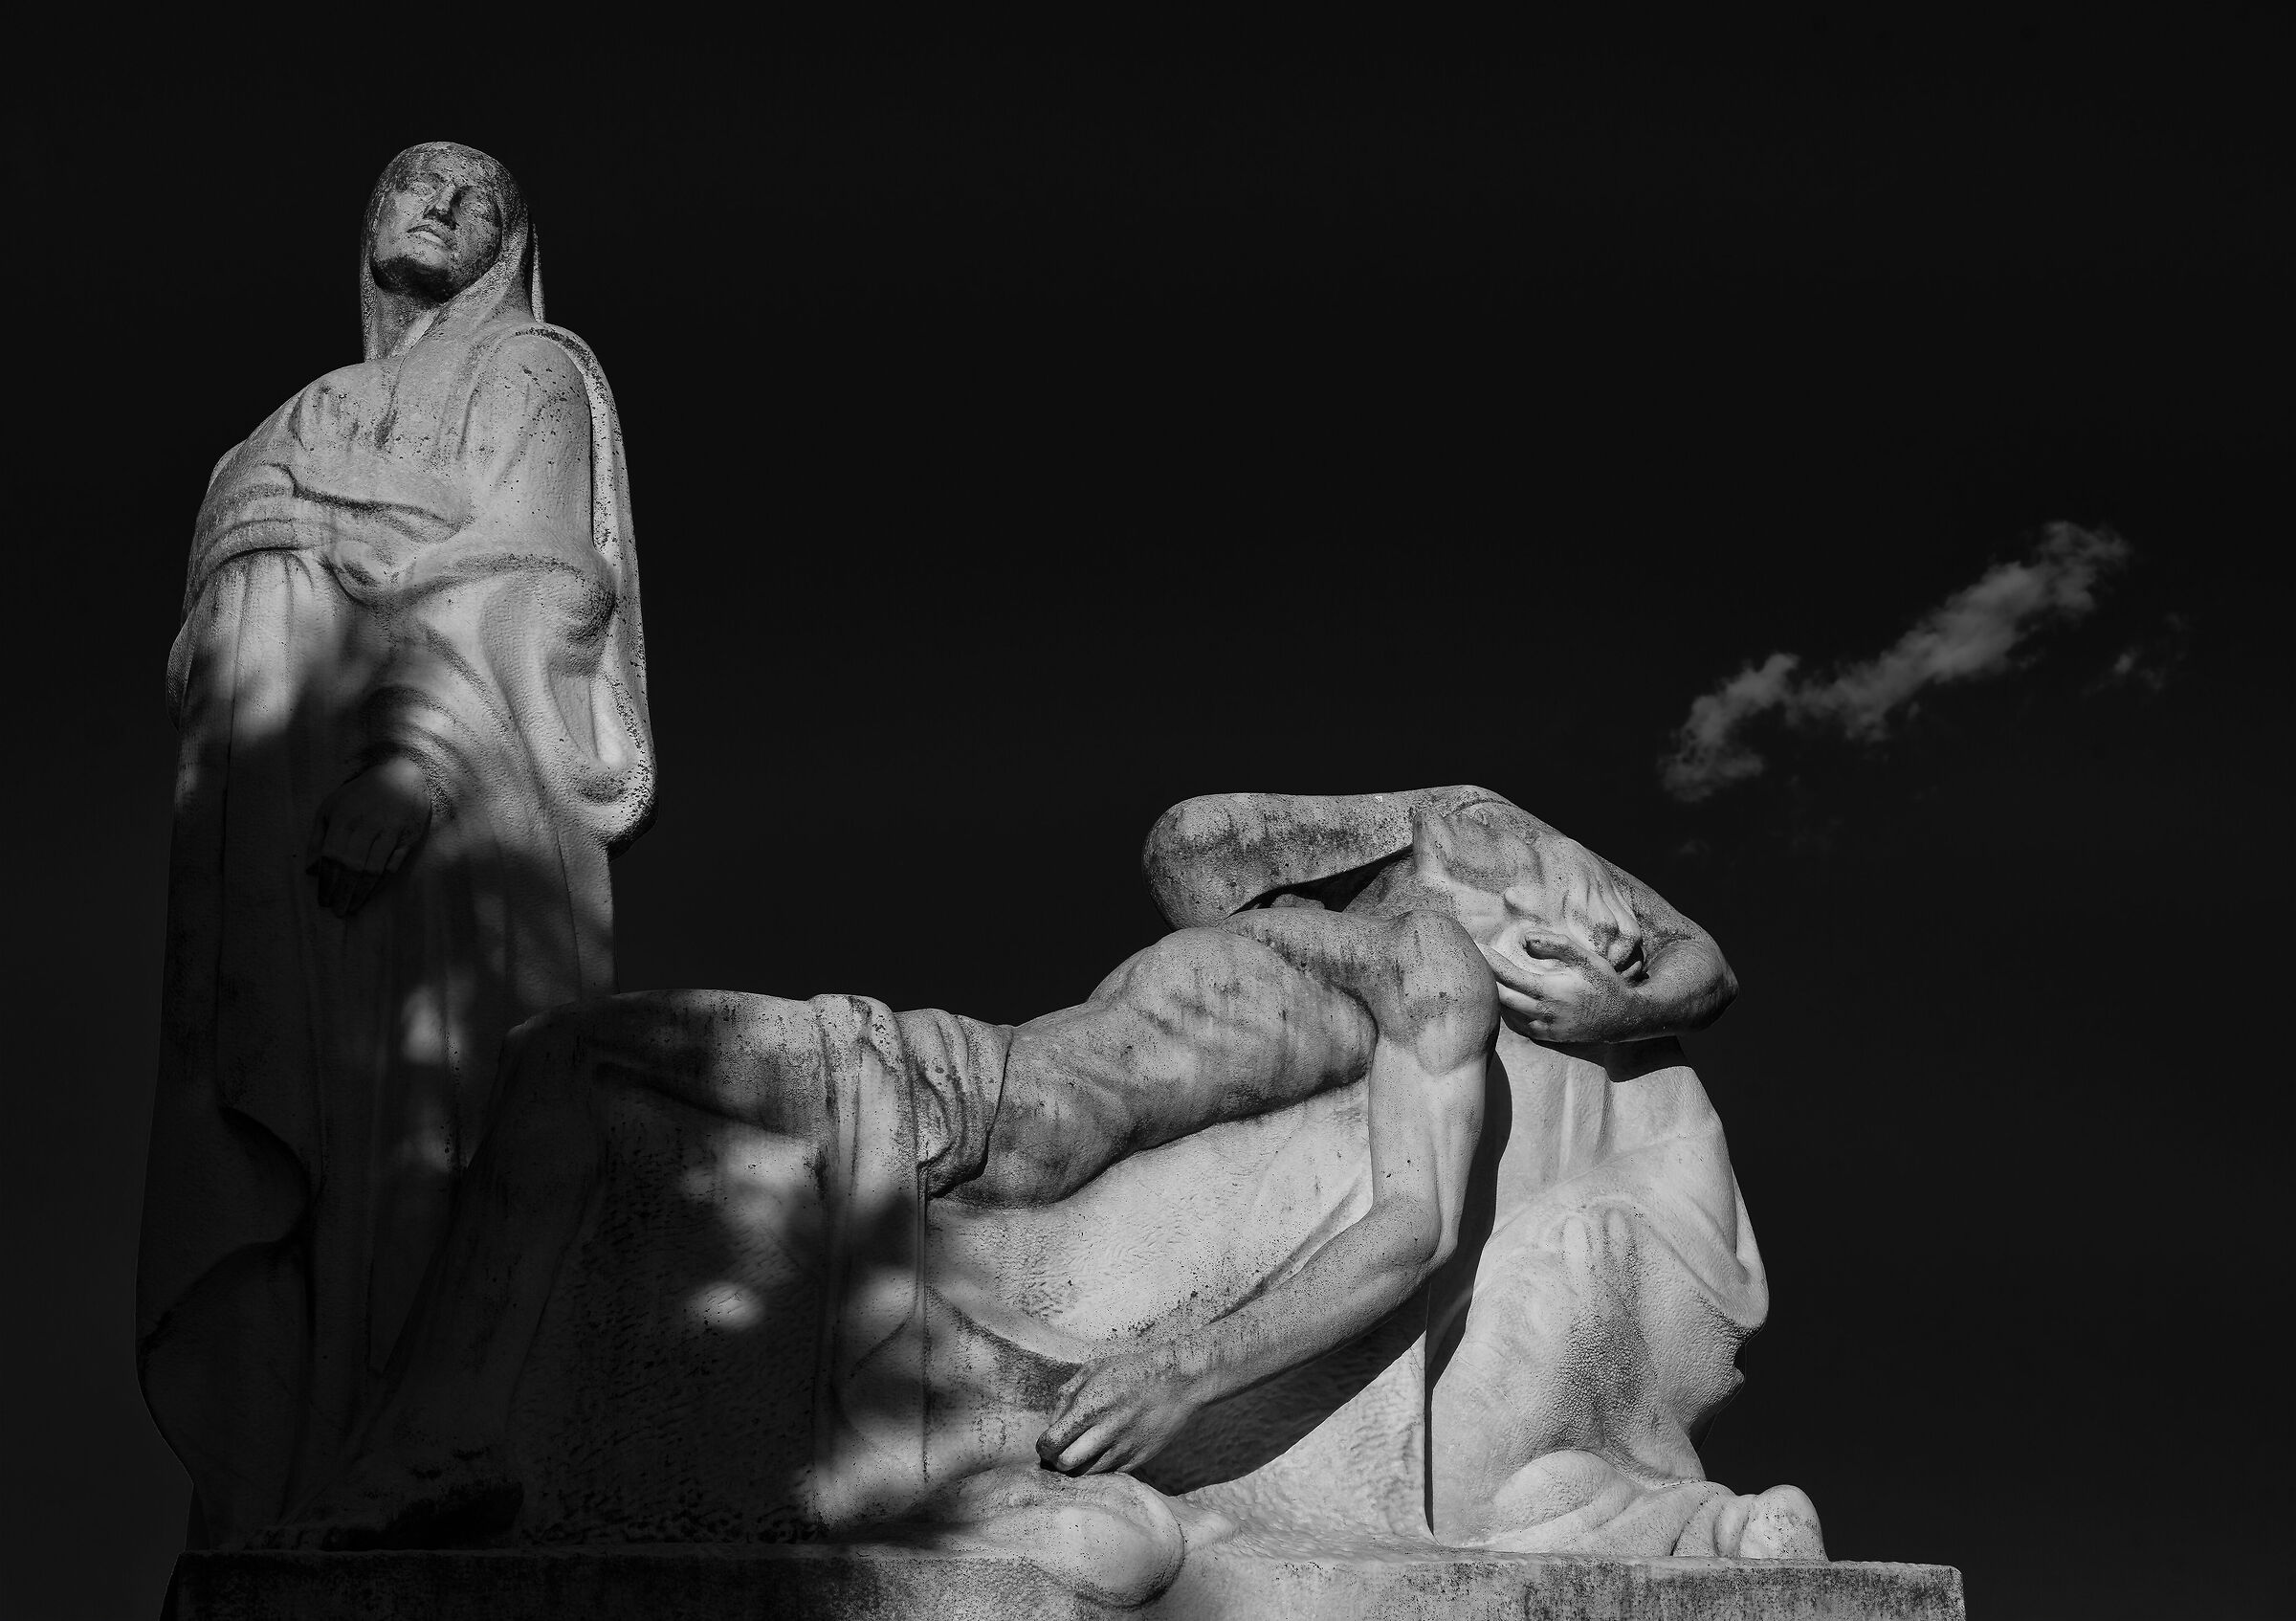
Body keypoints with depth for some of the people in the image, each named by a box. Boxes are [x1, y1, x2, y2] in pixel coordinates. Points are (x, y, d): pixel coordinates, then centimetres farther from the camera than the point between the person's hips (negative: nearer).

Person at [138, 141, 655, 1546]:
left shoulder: (531, 374, 13)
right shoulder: (310, 420, 31)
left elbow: (518, 588, -4)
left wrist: (411, 769, -20)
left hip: (442, 808, -6)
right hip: (274, 825, 6)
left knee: (411, 1149, -16)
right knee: (258, 1182, -6)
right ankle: (262, 1539, -10)